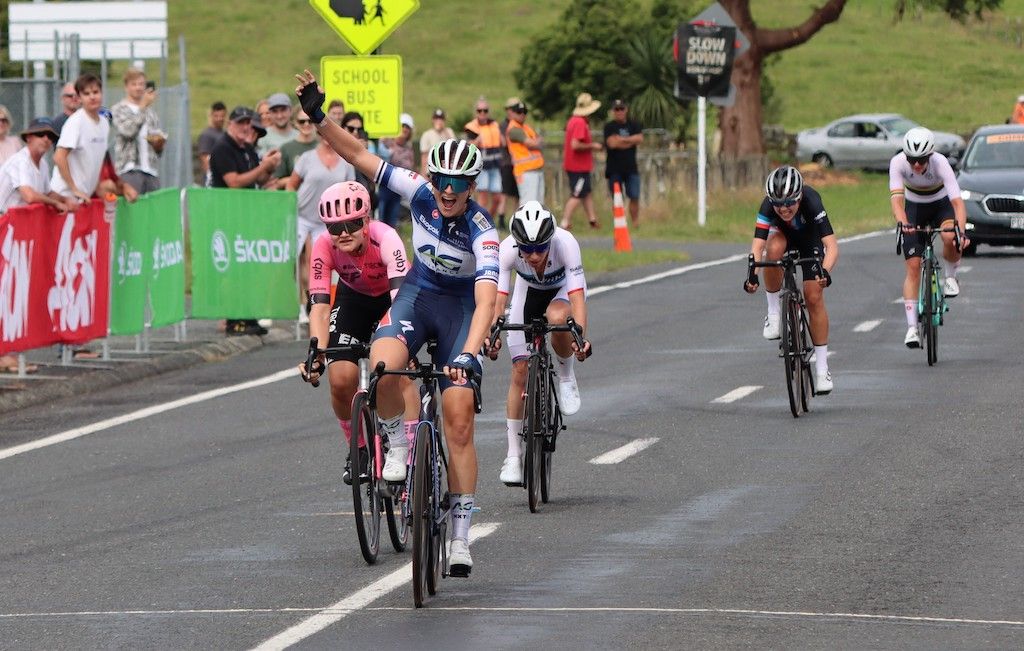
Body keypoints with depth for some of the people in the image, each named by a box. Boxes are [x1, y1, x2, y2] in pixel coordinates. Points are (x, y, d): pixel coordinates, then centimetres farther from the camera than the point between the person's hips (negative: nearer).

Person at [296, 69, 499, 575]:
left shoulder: (482, 230, -27)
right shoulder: (420, 193, -16)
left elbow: (486, 301, -36)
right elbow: (359, 156, -13)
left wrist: (467, 354, -49)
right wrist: (317, 117, -25)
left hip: (461, 306, -2)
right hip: (418, 292, 3)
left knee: (459, 420, -11)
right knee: (382, 367, -33)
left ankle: (460, 535, -4)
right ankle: (396, 444, -4)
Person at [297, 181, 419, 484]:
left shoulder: (385, 238, -37)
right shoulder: (324, 247, -28)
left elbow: (400, 296, -47)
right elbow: (319, 305, -32)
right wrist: (316, 353, -48)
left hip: (393, 297, -2)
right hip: (354, 298, 2)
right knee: (341, 379, -14)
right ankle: (359, 448, 10)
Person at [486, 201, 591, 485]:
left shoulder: (565, 243, -37)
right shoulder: (507, 250, -33)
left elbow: (577, 297, -42)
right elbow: (498, 298, -37)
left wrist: (580, 336, -57)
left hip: (563, 290, -2)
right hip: (529, 292, 2)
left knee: (557, 316, -39)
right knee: (520, 371, -7)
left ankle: (566, 374, -8)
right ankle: (513, 454, 4)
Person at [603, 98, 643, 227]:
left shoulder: (634, 125, 9)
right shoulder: (609, 126, -1)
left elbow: (639, 138, -7)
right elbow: (612, 143, -15)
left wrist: (622, 139, -12)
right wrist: (630, 142, -5)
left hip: (631, 168, 2)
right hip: (614, 169, -2)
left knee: (634, 197, -4)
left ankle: (635, 222, 4)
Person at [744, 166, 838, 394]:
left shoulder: (811, 202, -41)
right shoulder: (768, 206, -36)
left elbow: (832, 245, -48)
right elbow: (758, 245, -44)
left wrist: (825, 271, -66)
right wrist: (752, 274, -62)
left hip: (809, 240, -1)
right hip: (782, 234, 1)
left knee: (814, 297, -11)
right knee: (774, 248, -36)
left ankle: (822, 368, -1)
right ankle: (774, 313, -17)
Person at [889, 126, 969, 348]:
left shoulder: (940, 163, -32)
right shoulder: (898, 163, -28)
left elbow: (957, 201, -39)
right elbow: (896, 199, -38)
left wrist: (961, 231, -55)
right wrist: (902, 222, -58)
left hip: (942, 205, -1)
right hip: (914, 208, 1)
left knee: (950, 238, -34)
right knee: (913, 267, -11)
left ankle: (951, 275, -2)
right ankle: (912, 327, -9)